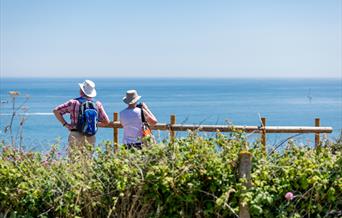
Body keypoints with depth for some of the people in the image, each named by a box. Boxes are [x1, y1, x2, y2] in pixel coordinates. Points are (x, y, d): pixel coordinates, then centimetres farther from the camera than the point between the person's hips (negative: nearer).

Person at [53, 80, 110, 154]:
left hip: (76, 136, -3)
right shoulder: (98, 104, 4)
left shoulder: (74, 102, -2)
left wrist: (65, 124, 2)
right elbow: (106, 122, 8)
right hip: (91, 138, 3)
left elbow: (56, 111, -2)